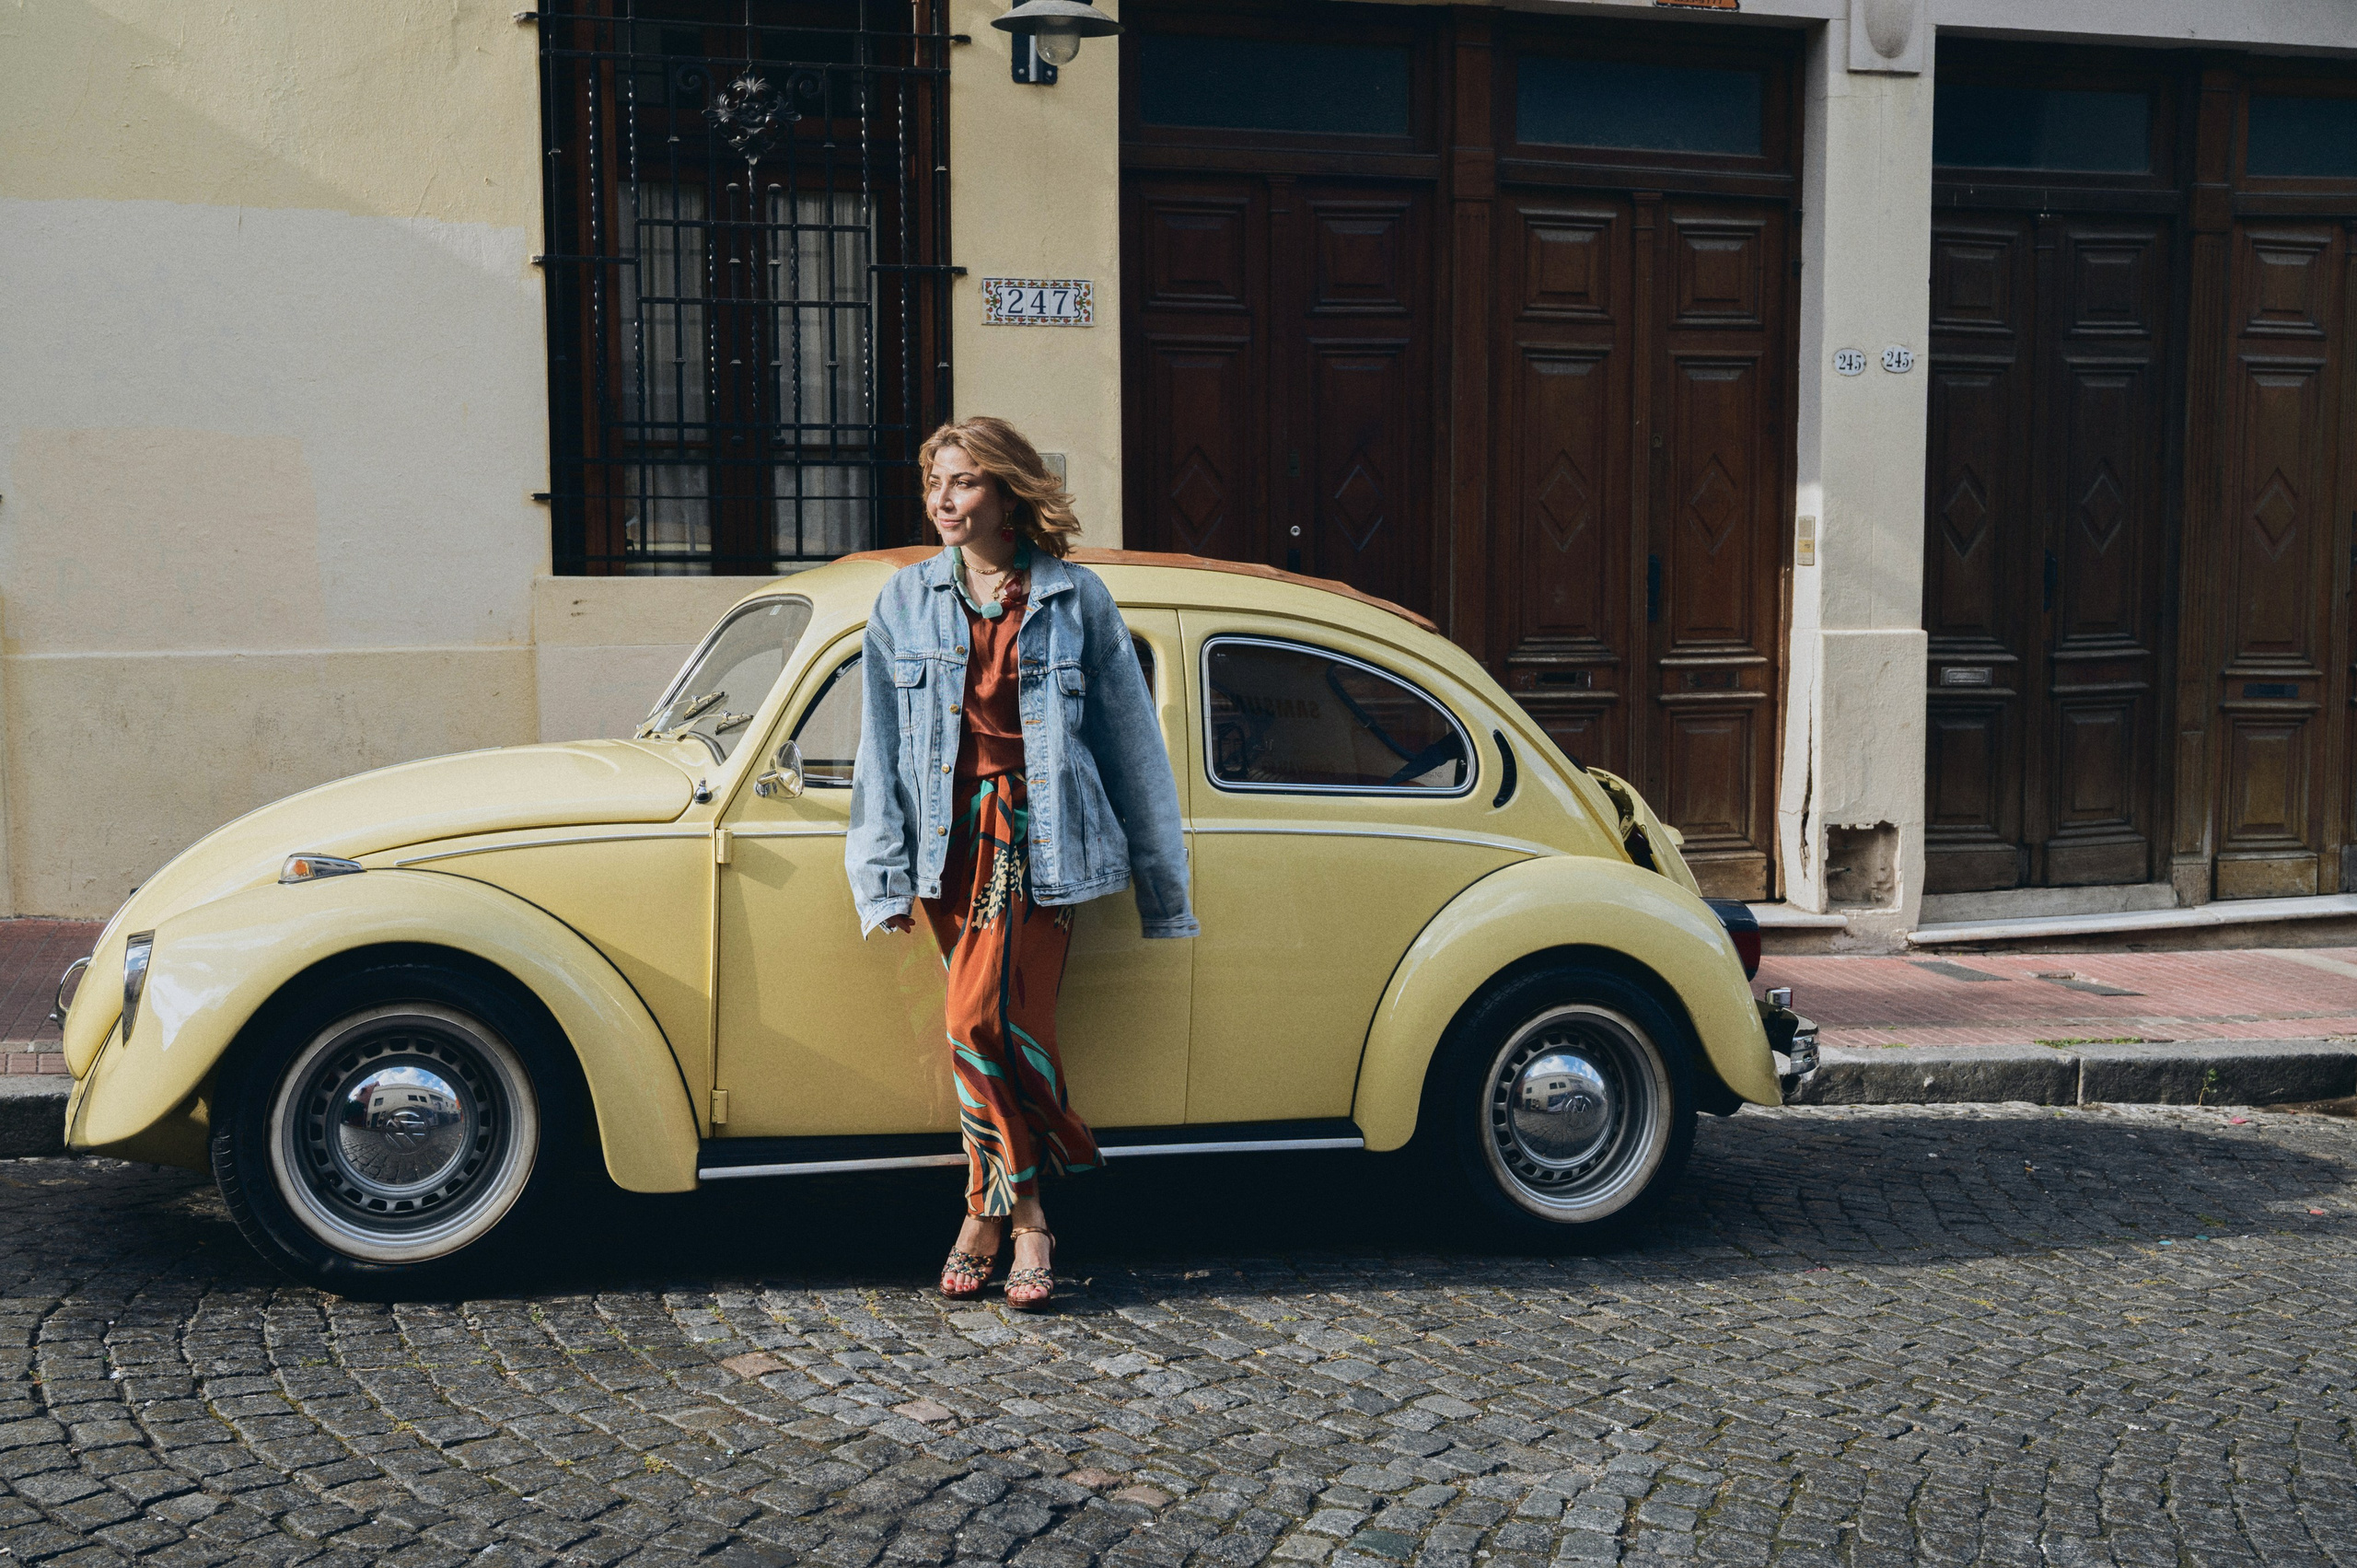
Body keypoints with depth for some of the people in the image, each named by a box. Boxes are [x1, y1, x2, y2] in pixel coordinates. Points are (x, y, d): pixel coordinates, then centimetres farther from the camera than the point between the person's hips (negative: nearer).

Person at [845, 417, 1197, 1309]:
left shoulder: (1076, 599, 3)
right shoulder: (904, 602, 9)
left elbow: (1131, 740, 7)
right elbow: (882, 748, 9)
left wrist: (1160, 882, 8)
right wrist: (884, 876, 2)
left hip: (1038, 835, -3)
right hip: (950, 835, 3)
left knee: (981, 1021, -15)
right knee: (1011, 1029, 1)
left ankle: (989, 1211, 2)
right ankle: (1026, 1218, 13)